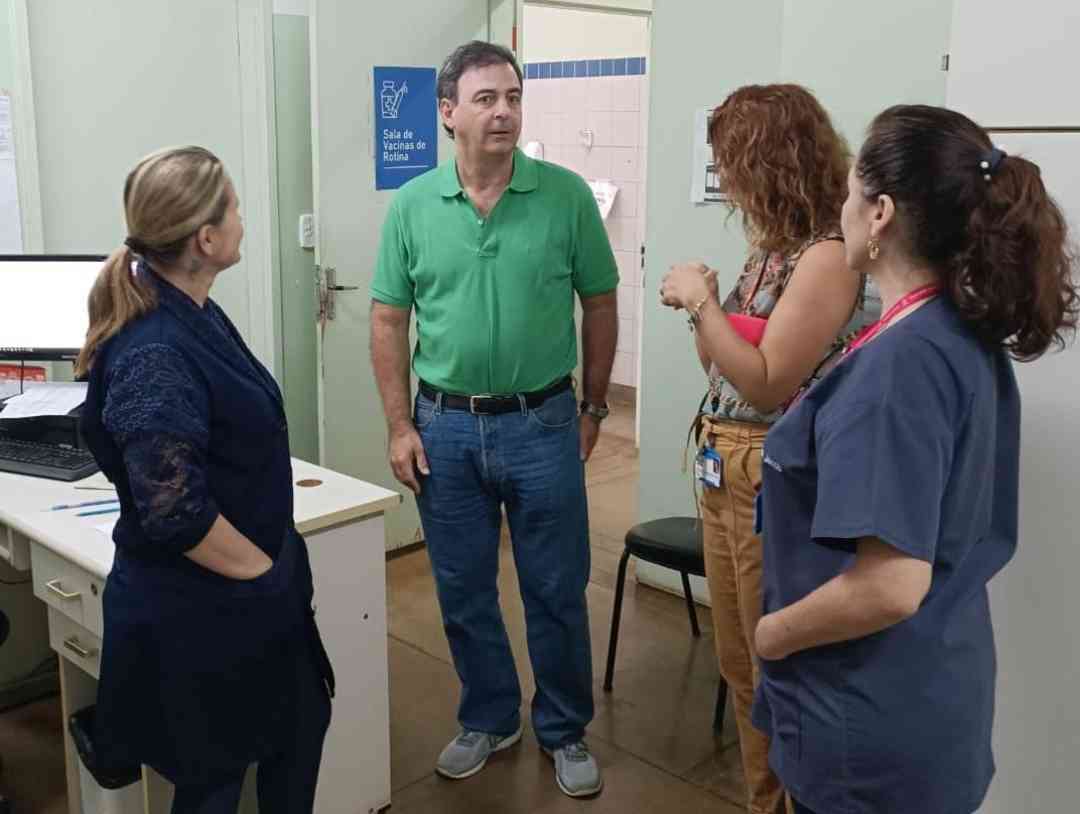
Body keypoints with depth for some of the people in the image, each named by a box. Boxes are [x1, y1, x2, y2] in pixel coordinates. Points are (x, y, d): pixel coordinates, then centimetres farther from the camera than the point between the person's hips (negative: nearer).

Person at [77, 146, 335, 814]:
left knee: (302, 726, 23)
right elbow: (175, 514, -31)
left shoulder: (196, 315, 3)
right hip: (198, 612, -9)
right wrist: (264, 572, -16)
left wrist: (279, 564, 12)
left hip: (248, 596, 9)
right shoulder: (154, 356, -28)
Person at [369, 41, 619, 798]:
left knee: (557, 591, 9)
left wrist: (593, 407, 5)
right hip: (446, 427, 2)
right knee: (463, 590, 14)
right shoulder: (412, 206, -2)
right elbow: (390, 322, 3)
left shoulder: (567, 195, -6)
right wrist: (401, 427, -1)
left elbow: (600, 306, 2)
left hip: (542, 423, -1)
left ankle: (566, 731, 29)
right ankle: (488, 718, 35)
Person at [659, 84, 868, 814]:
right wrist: (699, 303, -1)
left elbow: (766, 383, -22)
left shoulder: (828, 254, -18)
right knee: (742, 664, 20)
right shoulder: (771, 246, 9)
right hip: (724, 472, 9)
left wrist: (702, 301, -15)